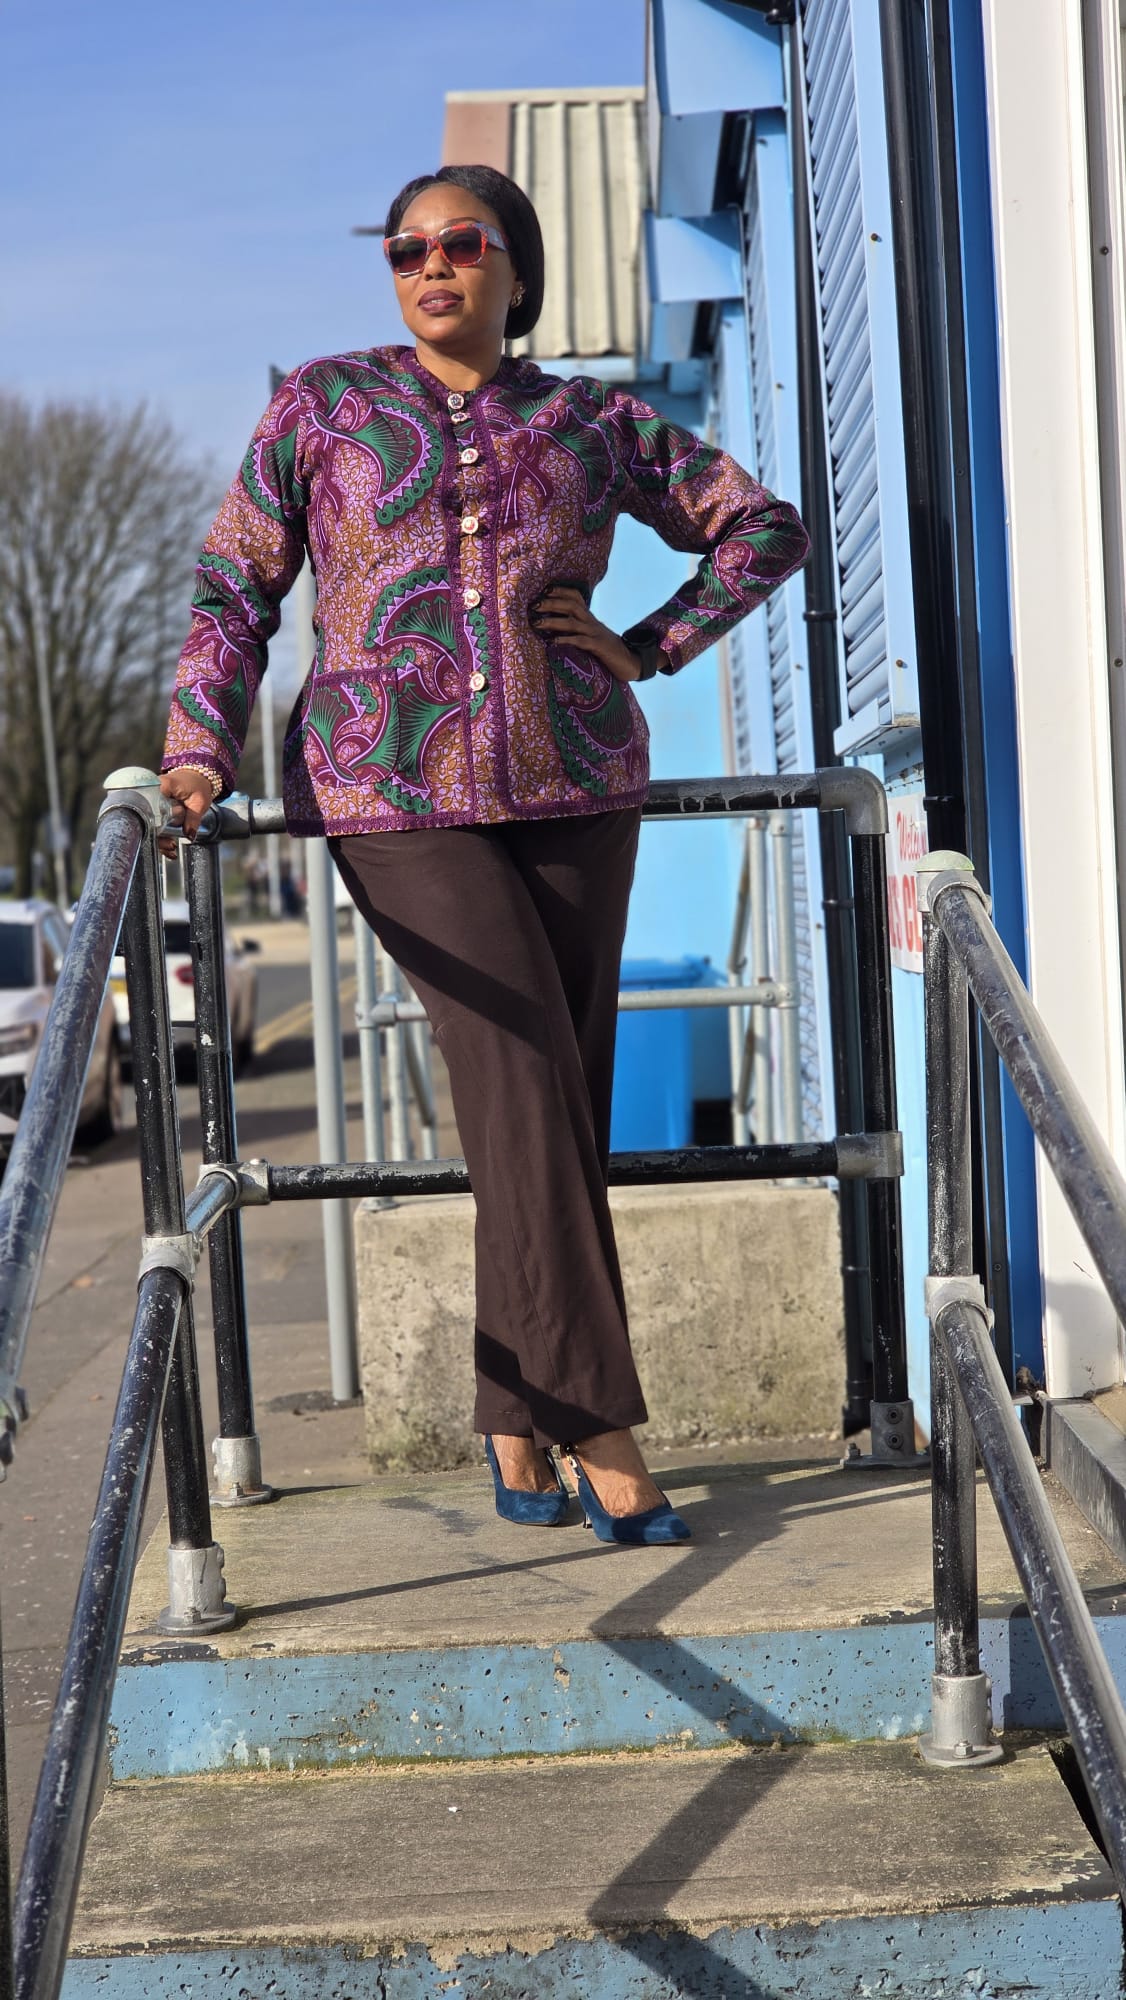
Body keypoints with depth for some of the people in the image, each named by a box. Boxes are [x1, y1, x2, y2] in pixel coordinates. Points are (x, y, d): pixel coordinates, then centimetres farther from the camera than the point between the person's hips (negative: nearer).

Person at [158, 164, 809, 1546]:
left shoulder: (593, 423, 11)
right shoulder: (322, 405, 8)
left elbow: (763, 527, 19)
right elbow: (235, 584, 8)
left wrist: (649, 652, 7)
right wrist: (199, 750, -4)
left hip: (574, 786, 3)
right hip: (396, 791, -3)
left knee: (565, 1094, 2)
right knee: (524, 1076, -15)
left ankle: (519, 1421, 14)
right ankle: (600, 1432, -14)